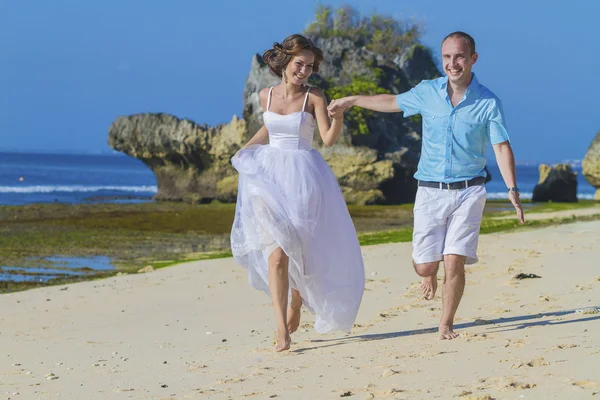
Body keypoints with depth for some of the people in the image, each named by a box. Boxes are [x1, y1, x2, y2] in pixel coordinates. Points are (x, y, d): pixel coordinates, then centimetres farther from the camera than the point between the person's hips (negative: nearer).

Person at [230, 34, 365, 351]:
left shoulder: (314, 98, -4)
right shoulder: (266, 96, 7)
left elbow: (329, 139, -14)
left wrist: (338, 118, -31)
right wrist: (245, 149, 18)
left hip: (304, 177, -2)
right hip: (270, 174, 2)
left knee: (300, 249, 5)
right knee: (277, 251, -10)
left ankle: (295, 307, 33)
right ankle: (282, 330, -14)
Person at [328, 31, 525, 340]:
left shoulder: (488, 103, -6)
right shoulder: (427, 92, 2)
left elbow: (502, 147, -9)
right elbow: (392, 102, 19)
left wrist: (512, 189, -21)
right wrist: (351, 101, 28)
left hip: (468, 191, -2)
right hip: (430, 191, 2)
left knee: (454, 263, -10)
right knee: (424, 266, 2)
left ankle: (446, 325, 10)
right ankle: (433, 273, 40)